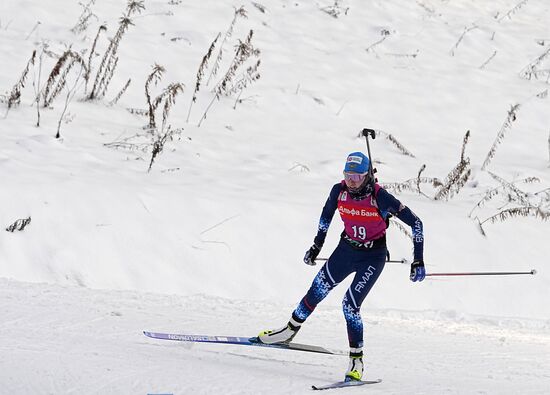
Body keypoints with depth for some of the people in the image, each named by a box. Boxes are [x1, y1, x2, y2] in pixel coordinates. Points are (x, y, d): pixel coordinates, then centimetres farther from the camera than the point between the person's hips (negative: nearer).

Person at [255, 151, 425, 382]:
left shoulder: (380, 197, -25)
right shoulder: (339, 191, -12)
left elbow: (415, 223, -19)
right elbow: (326, 216, 10)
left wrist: (418, 261, -21)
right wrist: (316, 246, 15)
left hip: (373, 256, -4)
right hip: (347, 248, 5)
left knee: (350, 305, -16)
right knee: (317, 291, 4)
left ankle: (356, 360, -4)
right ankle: (289, 332, 26)